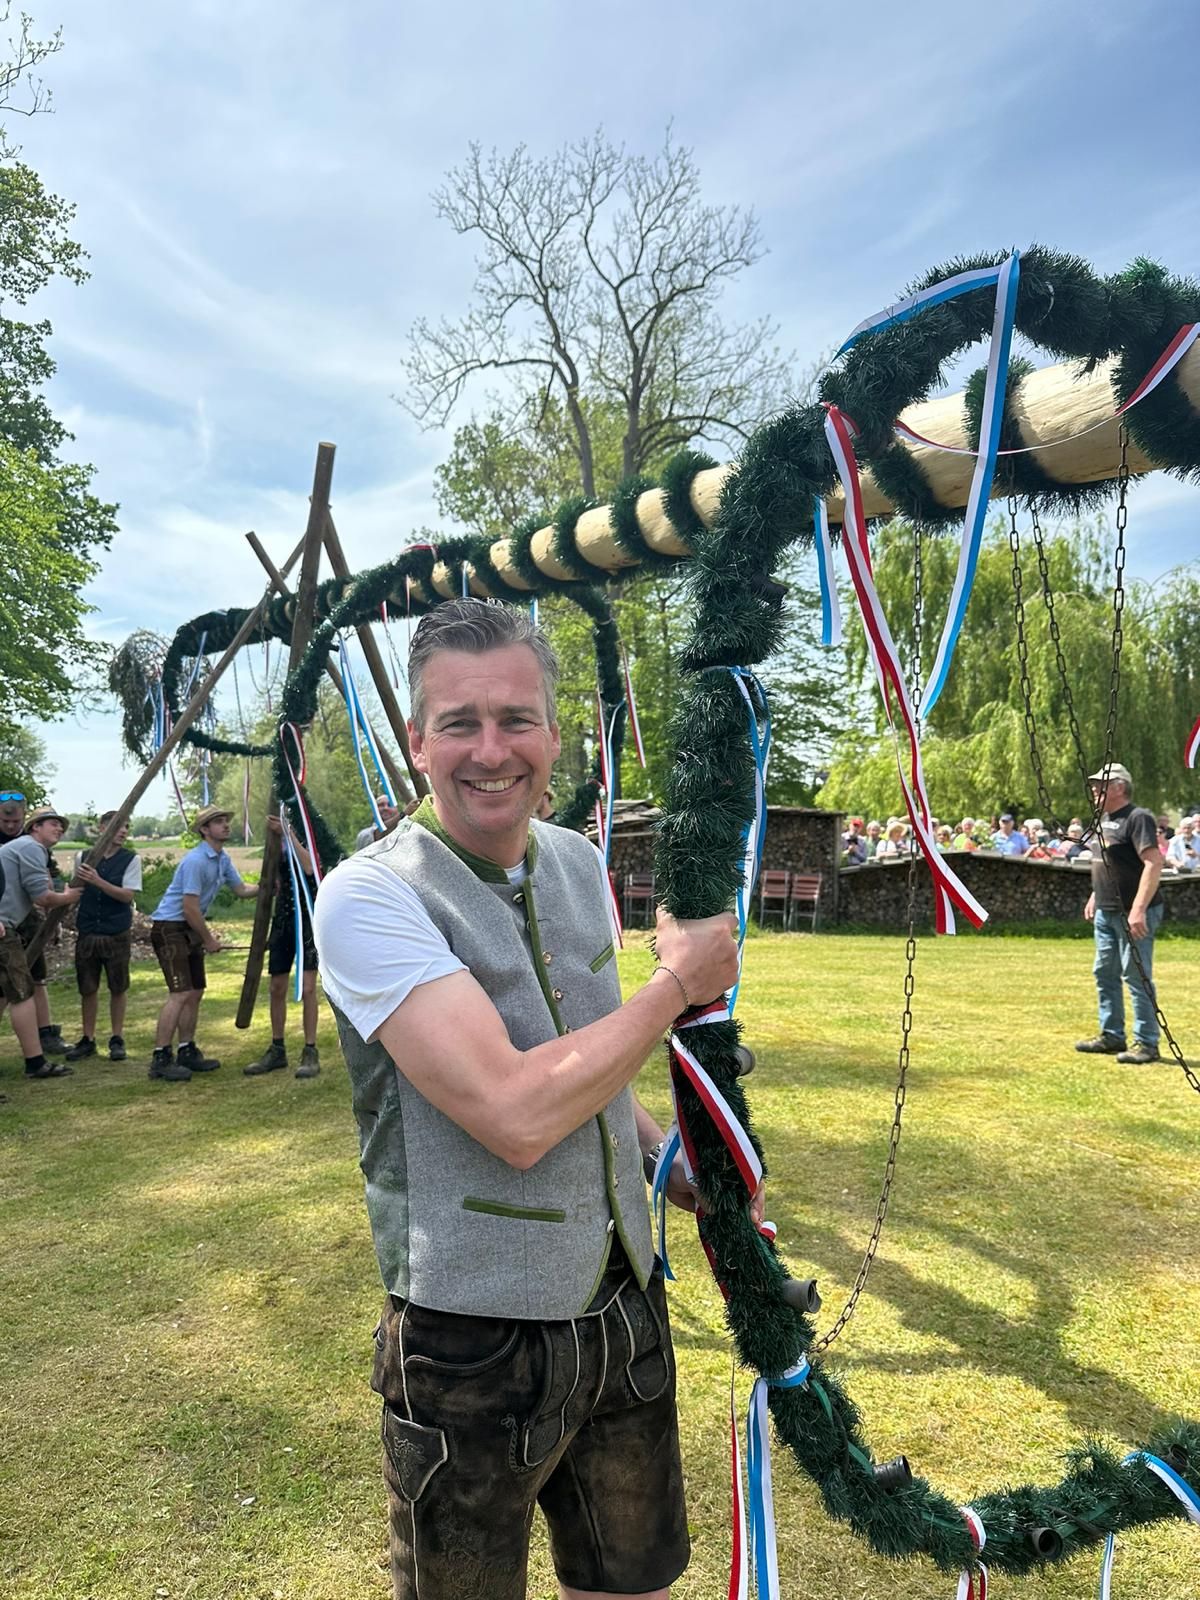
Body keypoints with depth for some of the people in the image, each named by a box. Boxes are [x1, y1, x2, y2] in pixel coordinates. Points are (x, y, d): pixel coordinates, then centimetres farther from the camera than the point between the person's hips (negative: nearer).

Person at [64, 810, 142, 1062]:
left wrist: (98, 881, -22)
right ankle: (87, 1040, 21)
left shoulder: (131, 859, -3)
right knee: (87, 988, 8)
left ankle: (117, 1039, 19)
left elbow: (127, 895, -11)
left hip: (117, 934, -2)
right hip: (87, 933, 2)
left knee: (118, 988, 6)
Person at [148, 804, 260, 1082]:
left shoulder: (222, 859, 9)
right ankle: (160, 1059, -11)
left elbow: (241, 890, 15)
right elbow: (189, 908, -20)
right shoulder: (196, 861, -20)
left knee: (195, 992, 12)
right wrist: (208, 940, -10)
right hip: (170, 927, -10)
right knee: (181, 994, -15)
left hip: (191, 929, 10)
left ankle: (187, 1052, 21)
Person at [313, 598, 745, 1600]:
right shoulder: (372, 895, -21)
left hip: (625, 1307, 6)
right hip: (474, 1346, -5)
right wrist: (681, 980, -20)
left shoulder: (579, 862, 1)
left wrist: (678, 1162, 5)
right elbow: (517, 1114, -31)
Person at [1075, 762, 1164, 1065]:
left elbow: (1154, 863, -23)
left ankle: (1147, 1044, 4)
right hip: (1106, 912, 10)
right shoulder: (1104, 819, 14)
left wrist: (1138, 910, -29)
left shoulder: (1138, 818, -15)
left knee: (1136, 977, -5)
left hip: (1133, 914, -10)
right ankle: (1111, 1036, 26)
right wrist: (1094, 896, 22)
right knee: (1105, 974, 15)